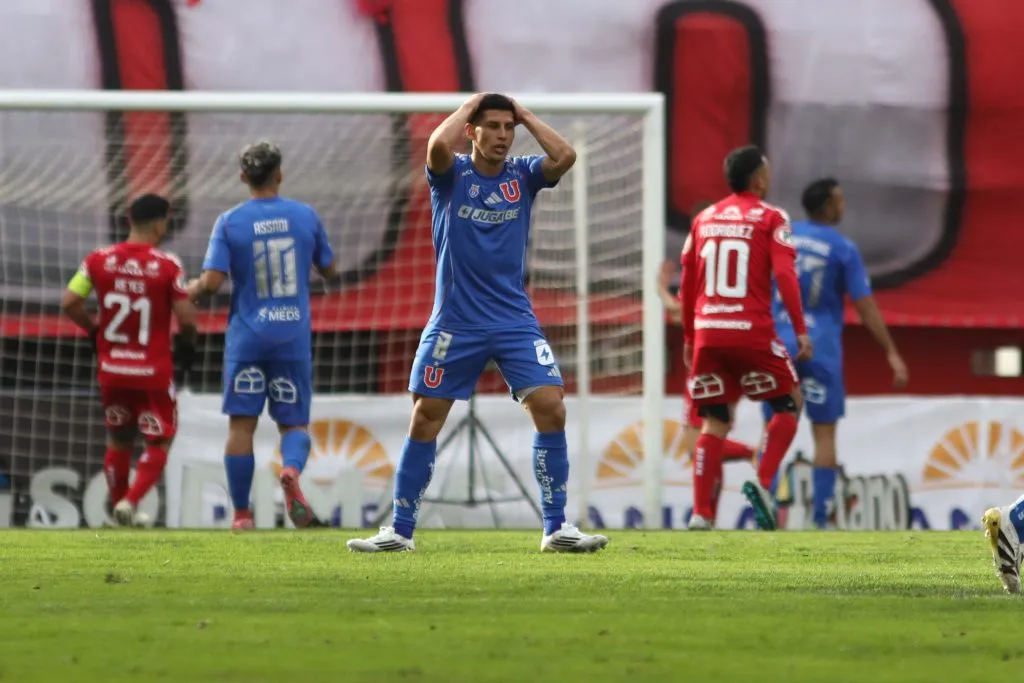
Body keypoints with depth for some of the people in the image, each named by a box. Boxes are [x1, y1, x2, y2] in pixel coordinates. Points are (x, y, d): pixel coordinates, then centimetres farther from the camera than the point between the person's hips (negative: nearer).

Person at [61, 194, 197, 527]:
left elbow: (69, 303, -5)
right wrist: (187, 344, 8)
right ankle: (130, 501, -9)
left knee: (118, 441, 20)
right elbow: (186, 318, -13)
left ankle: (120, 507, 25)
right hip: (153, 372, -4)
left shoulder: (99, 260, -2)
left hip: (111, 368, 4)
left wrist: (94, 330, 12)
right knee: (158, 443, 8)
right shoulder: (167, 265, -12)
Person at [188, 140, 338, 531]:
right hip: (294, 337, 1)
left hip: (247, 337, -1)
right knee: (293, 422, 8)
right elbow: (328, 271, 12)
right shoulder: (305, 216, 1)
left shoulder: (229, 222, -5)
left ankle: (241, 513, 6)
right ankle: (291, 470, -25)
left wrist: (189, 290, 11)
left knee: (241, 423, 5)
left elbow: (212, 282, -10)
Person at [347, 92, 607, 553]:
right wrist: (467, 107, -9)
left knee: (551, 410, -11)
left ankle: (556, 528, -3)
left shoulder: (522, 176, 4)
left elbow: (564, 156, -16)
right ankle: (400, 531, 12)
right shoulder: (451, 175, -2)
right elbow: (438, 145, -25)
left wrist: (526, 116, -4)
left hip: (515, 320, 1)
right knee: (424, 421, 1)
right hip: (455, 321, -1)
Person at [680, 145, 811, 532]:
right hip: (751, 333, -4)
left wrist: (689, 337, 26)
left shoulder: (704, 219, 14)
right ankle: (762, 483, -5)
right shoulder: (771, 218, 0)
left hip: (707, 332, 4)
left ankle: (700, 513, 1)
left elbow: (687, 283, 17)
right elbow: (784, 275, -11)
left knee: (715, 423, 10)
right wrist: (801, 330, -10)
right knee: (788, 403, 13)